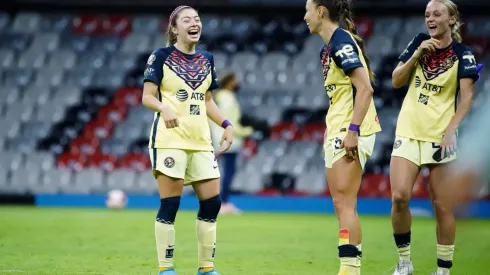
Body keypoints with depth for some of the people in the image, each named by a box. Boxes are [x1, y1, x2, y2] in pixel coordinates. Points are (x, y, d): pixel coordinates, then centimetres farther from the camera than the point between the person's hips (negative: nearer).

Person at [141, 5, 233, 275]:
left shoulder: (207, 60, 13)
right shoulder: (161, 56, -3)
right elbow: (147, 96, -7)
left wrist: (226, 124, 7)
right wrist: (164, 108, -28)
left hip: (200, 141, 6)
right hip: (169, 139, -6)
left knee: (212, 202, 3)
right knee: (169, 204, -7)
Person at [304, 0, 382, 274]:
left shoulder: (342, 41, -13)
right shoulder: (329, 48, 16)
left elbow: (365, 88, -20)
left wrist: (353, 129, -25)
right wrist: (331, 133, 22)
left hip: (351, 134, -10)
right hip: (338, 133, 10)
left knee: (344, 202, -13)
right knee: (343, 204, 9)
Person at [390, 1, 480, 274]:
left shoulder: (462, 53, -3)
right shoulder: (419, 43, 9)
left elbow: (467, 96, -9)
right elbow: (397, 81, 8)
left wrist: (451, 129, -20)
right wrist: (417, 54, -6)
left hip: (440, 136, -3)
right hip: (408, 132, 3)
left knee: (442, 205, -1)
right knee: (400, 197, -11)